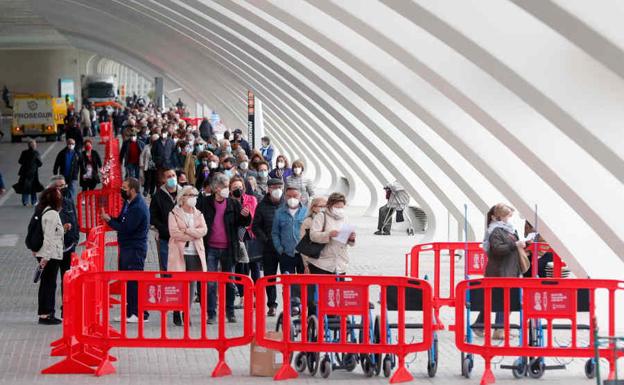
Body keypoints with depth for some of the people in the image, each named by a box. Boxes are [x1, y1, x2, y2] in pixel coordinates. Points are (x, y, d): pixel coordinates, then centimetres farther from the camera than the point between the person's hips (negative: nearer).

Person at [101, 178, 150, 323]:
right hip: (127, 247, 10)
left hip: (135, 250, -10)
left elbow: (126, 228, -22)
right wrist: (110, 219, -4)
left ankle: (140, 313, -5)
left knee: (135, 282, -9)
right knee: (127, 281, 12)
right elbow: (121, 222, 15)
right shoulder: (129, 204, 15)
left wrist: (109, 220, -12)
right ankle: (129, 312, 18)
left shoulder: (138, 208, -17)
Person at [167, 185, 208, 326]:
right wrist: (194, 235, -8)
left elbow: (203, 230, -1)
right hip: (179, 253, -4)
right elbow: (174, 232, -12)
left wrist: (187, 230, -13)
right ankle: (176, 313, 1)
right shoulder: (174, 214, 3)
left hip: (195, 253, 4)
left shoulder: (198, 214, 16)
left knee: (192, 283, 1)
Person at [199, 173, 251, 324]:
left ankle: (230, 312, 18)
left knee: (230, 282, 8)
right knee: (210, 282, 0)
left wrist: (246, 216, -19)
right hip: (211, 248, -1)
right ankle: (211, 313, 6)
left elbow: (244, 223, 4)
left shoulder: (233, 204, 2)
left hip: (228, 249, 1)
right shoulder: (206, 203, 0)